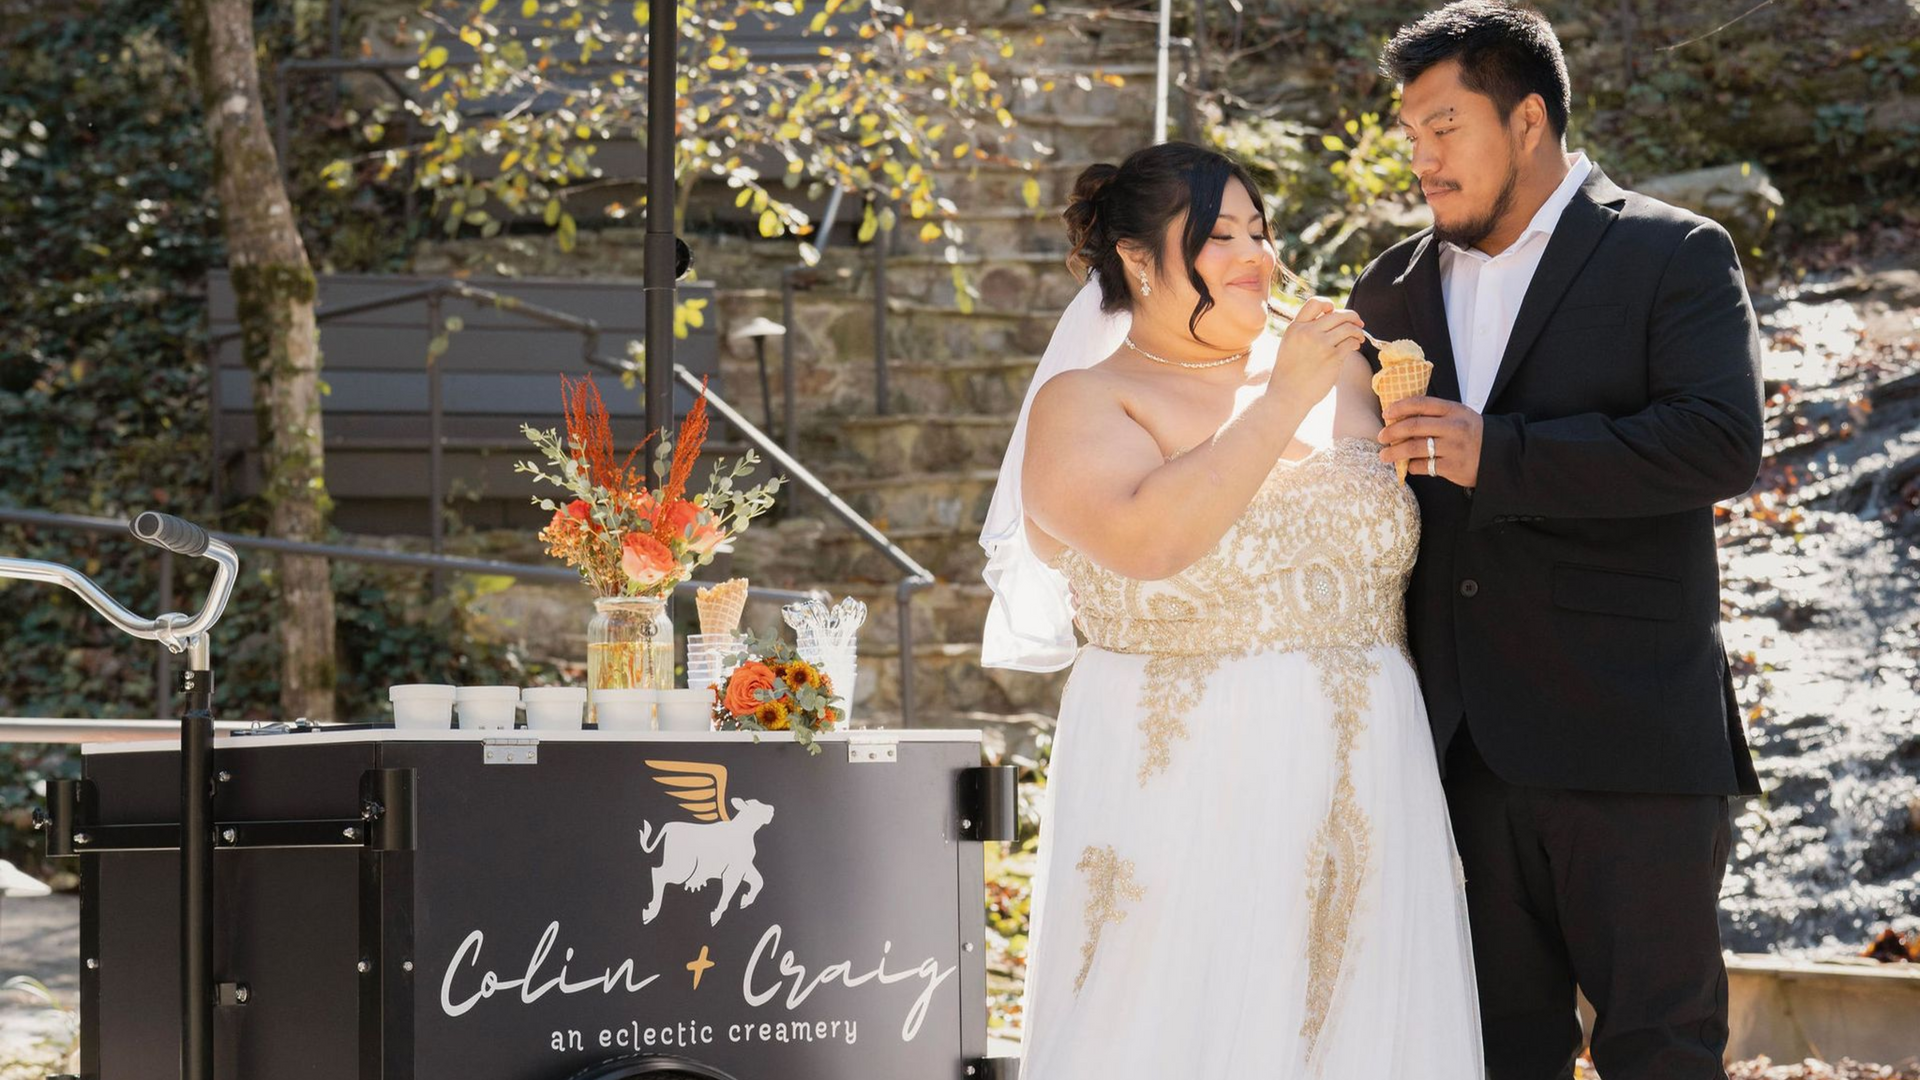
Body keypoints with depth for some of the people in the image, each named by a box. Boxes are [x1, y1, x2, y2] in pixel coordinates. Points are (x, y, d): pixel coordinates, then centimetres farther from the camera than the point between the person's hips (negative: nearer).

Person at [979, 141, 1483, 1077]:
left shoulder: (1337, 375, 11)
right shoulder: (1082, 404, 0)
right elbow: (1148, 539, -19)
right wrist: (1281, 404, -16)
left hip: (1360, 787, 4)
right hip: (1182, 789, -4)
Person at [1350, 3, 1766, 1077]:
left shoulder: (1676, 256, -2)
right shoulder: (1397, 288, 15)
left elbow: (1723, 442, -17)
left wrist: (1499, 455, -20)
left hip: (1628, 740, -5)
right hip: (1468, 738, 5)